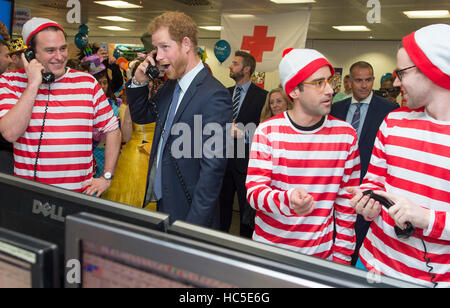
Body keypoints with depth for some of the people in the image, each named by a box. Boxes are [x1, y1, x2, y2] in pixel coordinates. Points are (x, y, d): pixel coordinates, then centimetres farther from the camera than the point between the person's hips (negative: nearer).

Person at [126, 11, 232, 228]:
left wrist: (194, 227, -22)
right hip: (161, 202, 8)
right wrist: (139, 82, 0)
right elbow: (141, 116, 19)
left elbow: (213, 168, -23)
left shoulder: (214, 95, -21)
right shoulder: (170, 86, 6)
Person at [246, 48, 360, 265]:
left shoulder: (346, 135, -5)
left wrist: (342, 256, 2)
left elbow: (346, 202, 1)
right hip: (269, 246, 0)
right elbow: (254, 189, -13)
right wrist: (287, 200, -34)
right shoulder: (267, 132, -9)